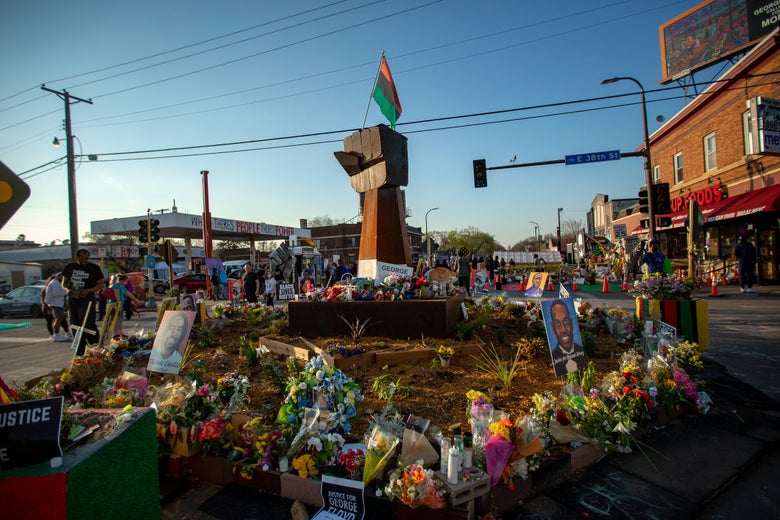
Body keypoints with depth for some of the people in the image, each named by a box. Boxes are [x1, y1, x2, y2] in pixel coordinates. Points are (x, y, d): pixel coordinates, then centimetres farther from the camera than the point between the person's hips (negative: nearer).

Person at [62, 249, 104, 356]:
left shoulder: (94, 268, 1)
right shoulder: (69, 267, 11)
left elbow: (100, 284, 1)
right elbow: (64, 282, 19)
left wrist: (87, 291, -15)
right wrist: (68, 289, -4)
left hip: (87, 298, -5)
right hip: (72, 299, 5)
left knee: (88, 323, -16)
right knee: (75, 326, 9)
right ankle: (80, 352, 17)